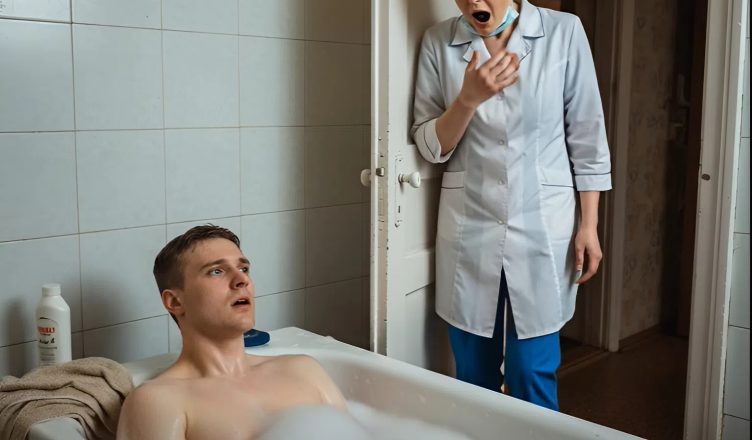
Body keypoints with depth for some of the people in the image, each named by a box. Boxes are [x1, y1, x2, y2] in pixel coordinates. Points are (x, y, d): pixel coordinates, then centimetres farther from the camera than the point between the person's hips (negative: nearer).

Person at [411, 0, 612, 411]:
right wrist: (469, 99, -17)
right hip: (468, 230, 2)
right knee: (473, 378, 9)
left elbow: (586, 138, 0)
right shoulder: (438, 42, 0)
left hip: (542, 229, -1)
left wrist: (588, 226, -2)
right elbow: (430, 147, 0)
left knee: (532, 376, 3)